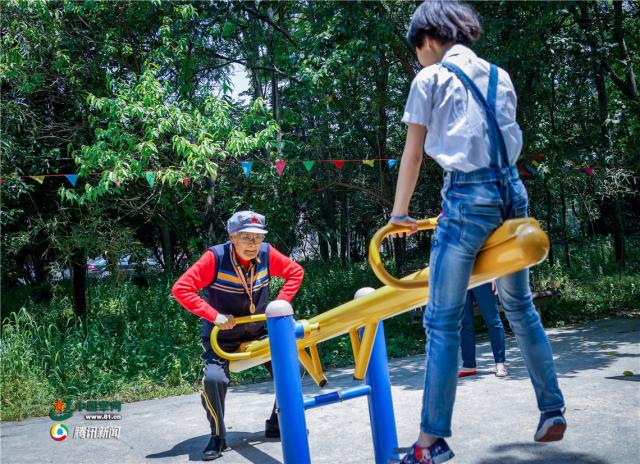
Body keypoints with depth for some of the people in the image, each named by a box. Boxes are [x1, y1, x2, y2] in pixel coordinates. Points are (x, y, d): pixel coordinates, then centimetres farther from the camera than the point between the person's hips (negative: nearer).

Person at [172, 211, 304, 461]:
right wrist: (215, 316, -29)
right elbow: (180, 289, -27)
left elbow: (295, 271, 1)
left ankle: (277, 425, 19)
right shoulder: (215, 257, -25)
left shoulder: (266, 253, -15)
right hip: (221, 335, -4)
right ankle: (218, 437, -1)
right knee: (214, 379, -27)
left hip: (258, 330, 4)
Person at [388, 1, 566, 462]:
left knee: (443, 320, -4)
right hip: (512, 192, 7)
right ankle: (553, 411, 24)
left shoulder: (430, 78, 3)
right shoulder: (499, 76, 19)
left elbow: (413, 156, 2)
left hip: (468, 195, -6)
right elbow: (504, 138, 18)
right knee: (520, 306, 17)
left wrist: (399, 213, 10)